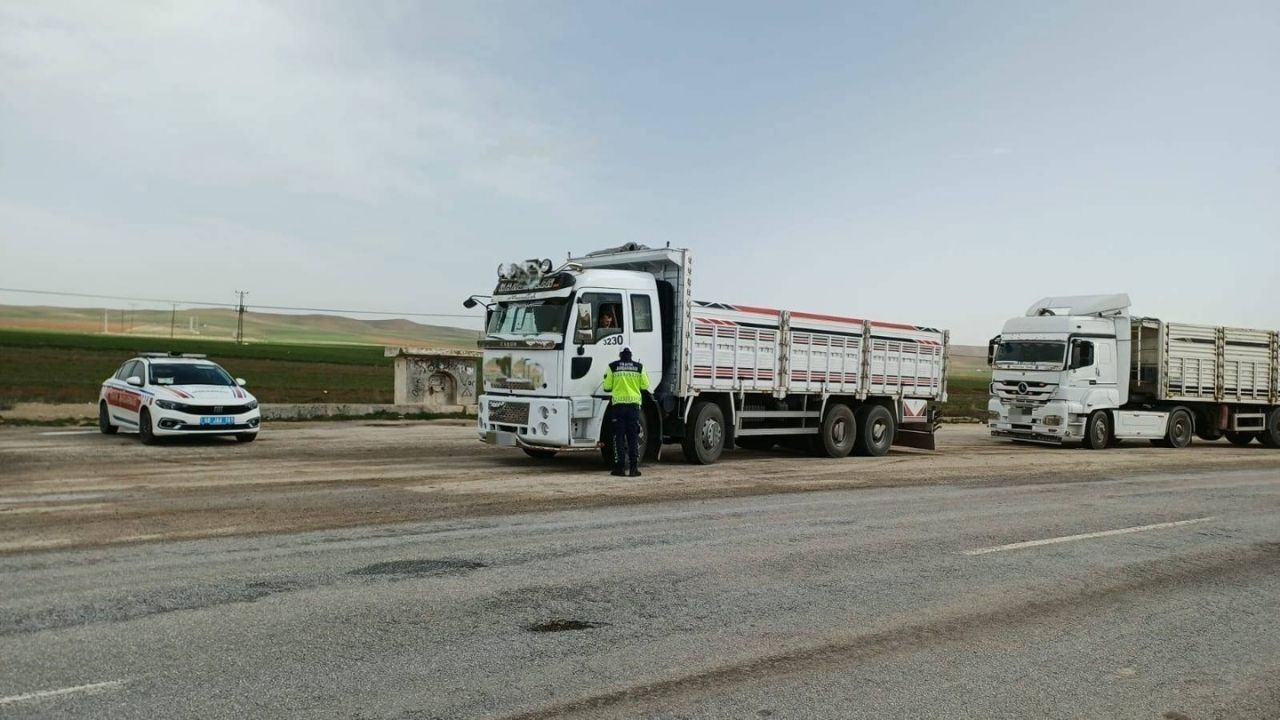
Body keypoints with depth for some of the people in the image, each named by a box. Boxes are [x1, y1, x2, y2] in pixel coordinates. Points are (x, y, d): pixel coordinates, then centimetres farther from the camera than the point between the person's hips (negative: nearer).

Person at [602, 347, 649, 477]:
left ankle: (619, 467, 1)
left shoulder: (613, 367, 0)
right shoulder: (639, 367, 4)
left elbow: (607, 387, 0)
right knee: (633, 437, 6)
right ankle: (634, 467, 4)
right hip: (634, 404, 1)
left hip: (618, 404, -1)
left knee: (619, 436, 3)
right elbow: (645, 386, 5)